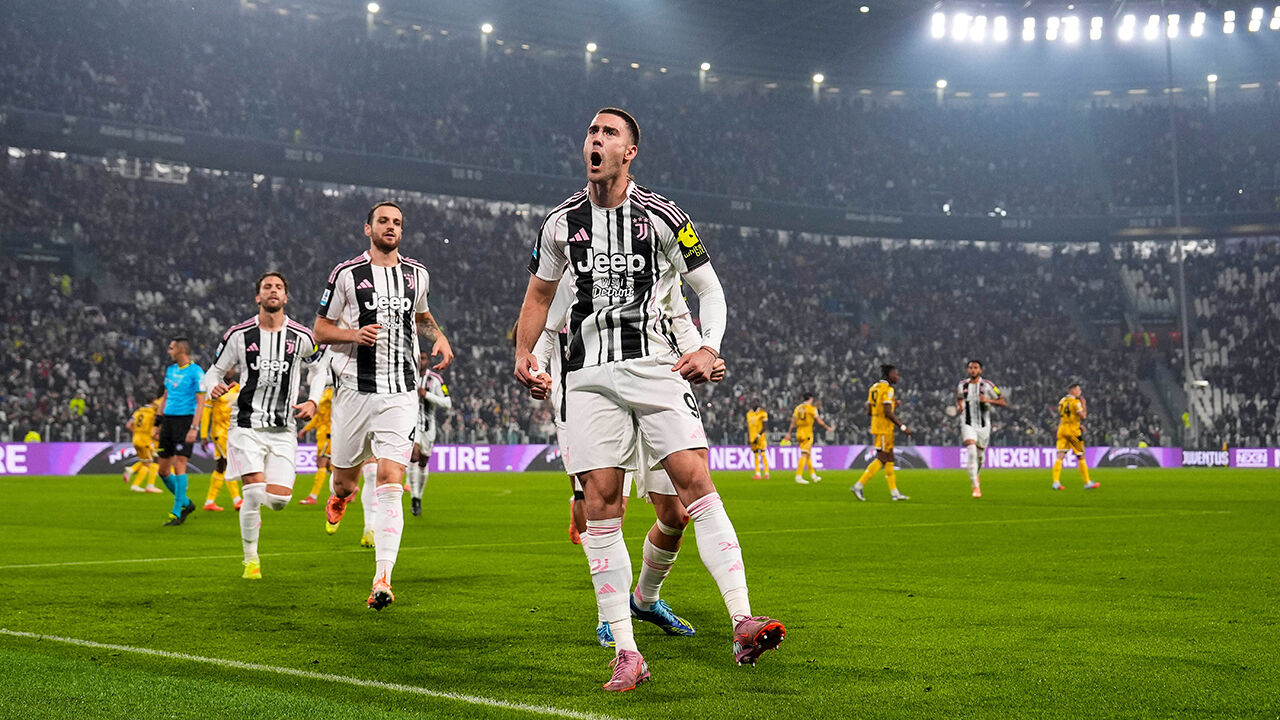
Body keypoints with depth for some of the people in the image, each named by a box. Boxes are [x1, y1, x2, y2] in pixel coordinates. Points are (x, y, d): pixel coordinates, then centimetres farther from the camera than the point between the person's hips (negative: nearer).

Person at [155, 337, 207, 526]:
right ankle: (185, 503, 23)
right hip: (168, 420, 8)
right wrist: (159, 423, 19)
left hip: (185, 420, -8)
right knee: (163, 470, 7)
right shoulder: (170, 370, 15)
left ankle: (177, 513, -7)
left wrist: (194, 428, -19)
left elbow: (200, 402, -11)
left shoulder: (196, 372, -7)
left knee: (179, 465, -12)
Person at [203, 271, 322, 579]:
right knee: (255, 489, -15)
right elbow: (214, 372, 8)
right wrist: (214, 387, -15)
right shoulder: (238, 335, 0)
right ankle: (250, 559, 4)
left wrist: (313, 402, -3)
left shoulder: (301, 337, 2)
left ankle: (252, 510, 32)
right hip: (246, 425, -2)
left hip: (283, 429, 2)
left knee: (279, 498, -7)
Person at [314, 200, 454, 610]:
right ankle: (342, 495, 53)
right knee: (345, 476, 11)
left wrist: (440, 338, 10)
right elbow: (321, 330, 4)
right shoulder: (346, 274, 0)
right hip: (354, 388, -1)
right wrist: (355, 334, -15)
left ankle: (382, 580, -15)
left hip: (401, 393, 1)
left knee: (390, 482, -12)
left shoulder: (416, 275, 10)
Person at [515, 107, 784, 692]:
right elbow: (540, 292, 23)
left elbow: (709, 288, 7)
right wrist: (523, 352, 8)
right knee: (601, 504, -6)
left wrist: (710, 348, -9)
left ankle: (742, 624, -19)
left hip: (656, 365, -2)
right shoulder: (562, 223, 9)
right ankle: (626, 654, -3)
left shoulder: (661, 217, 0)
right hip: (589, 375, 2)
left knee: (695, 481, -16)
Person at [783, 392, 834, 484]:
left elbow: (793, 422, 10)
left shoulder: (797, 408, 11)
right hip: (807, 434, -7)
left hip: (799, 432, 7)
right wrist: (828, 428, 9)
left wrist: (789, 434, 12)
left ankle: (813, 475, 22)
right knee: (804, 455, -9)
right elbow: (819, 420, -3)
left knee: (808, 455, 15)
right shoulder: (811, 408, -6)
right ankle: (798, 476, -16)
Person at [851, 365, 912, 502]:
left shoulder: (873, 388, 14)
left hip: (876, 427, 9)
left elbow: (869, 411, 14)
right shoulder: (888, 389, -13)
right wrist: (903, 427, -15)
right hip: (884, 429, -9)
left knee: (889, 459, 11)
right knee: (881, 459, -6)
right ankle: (858, 486, -9)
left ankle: (894, 492, 14)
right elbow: (888, 413, -20)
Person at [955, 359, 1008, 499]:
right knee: (971, 453, -19)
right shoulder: (962, 386, 4)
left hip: (983, 425, 0)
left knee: (980, 455, 11)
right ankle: (976, 487, -20)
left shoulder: (987, 385, -4)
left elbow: (1004, 402, -5)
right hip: (968, 424, 0)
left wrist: (988, 400, -21)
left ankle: (976, 476, 44)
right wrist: (959, 408, 1)